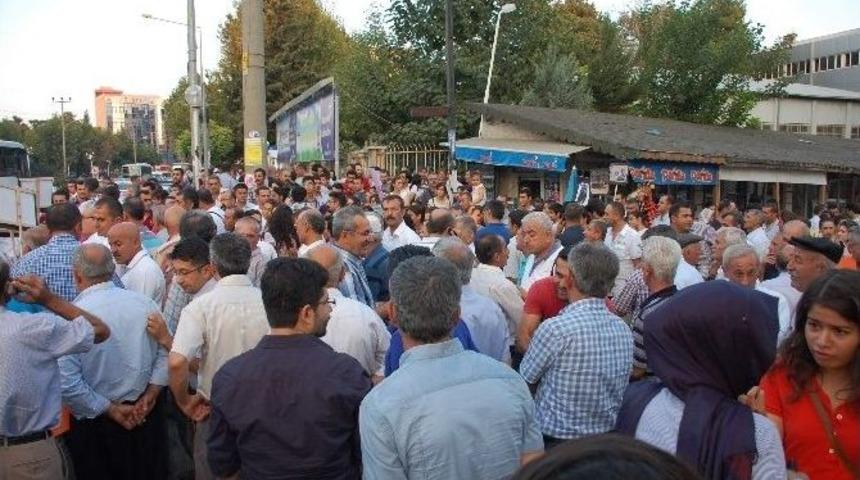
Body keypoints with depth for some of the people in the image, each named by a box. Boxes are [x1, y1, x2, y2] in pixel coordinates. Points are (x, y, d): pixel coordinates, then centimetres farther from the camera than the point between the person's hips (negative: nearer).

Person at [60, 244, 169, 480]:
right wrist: (149, 397, -2)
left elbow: (68, 384, -18)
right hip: (147, 415, 3)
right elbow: (165, 354, -5)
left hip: (95, 422, -3)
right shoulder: (144, 302, -9)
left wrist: (111, 411, -10)